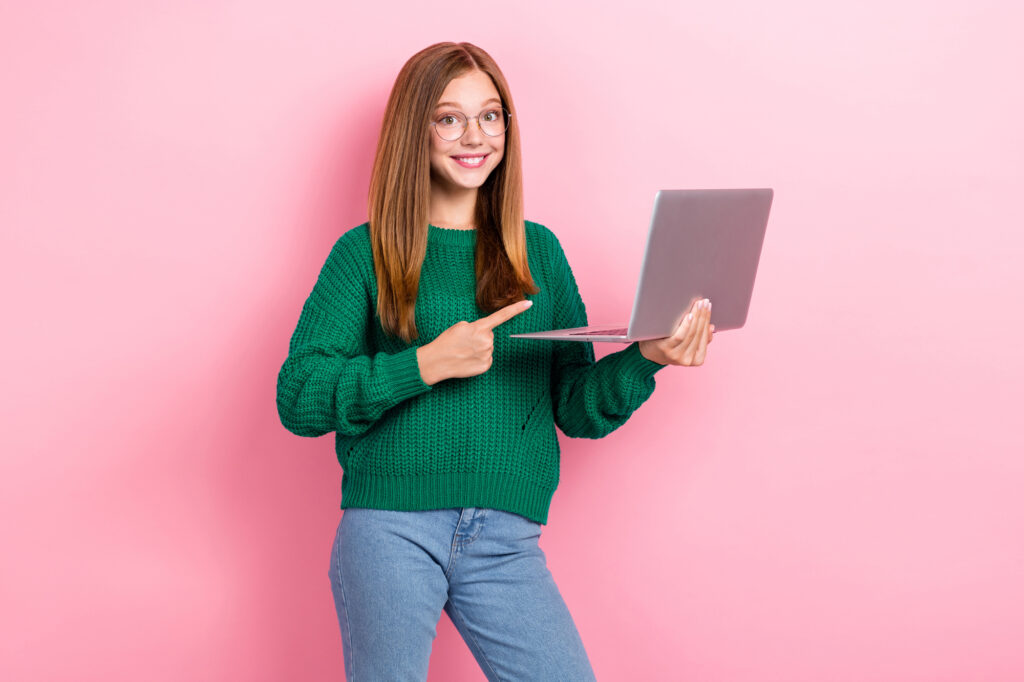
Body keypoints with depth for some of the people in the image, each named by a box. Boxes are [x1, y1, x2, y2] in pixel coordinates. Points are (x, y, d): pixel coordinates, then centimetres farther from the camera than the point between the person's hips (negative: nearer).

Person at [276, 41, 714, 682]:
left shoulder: (539, 251, 13)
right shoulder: (367, 254, 4)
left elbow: (578, 409, 11)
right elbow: (298, 398, -5)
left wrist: (646, 358, -7)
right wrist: (426, 365, -14)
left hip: (507, 541, 3)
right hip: (391, 528, -2)